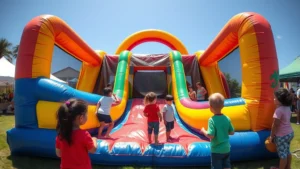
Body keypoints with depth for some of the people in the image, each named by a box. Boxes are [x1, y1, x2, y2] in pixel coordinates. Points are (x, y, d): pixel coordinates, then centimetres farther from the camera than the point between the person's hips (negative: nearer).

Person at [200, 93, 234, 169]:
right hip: (226, 149, 5)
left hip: (217, 150, -5)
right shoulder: (227, 119, -5)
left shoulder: (212, 120, -22)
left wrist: (203, 131, -8)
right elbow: (232, 132, 3)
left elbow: (210, 135, -25)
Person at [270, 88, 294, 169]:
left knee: (282, 154, 5)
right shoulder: (287, 108, 3)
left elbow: (275, 125, -21)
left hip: (282, 135, -9)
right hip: (290, 133, 9)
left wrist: (272, 136, -10)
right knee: (287, 152, 23)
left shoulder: (279, 110, -25)